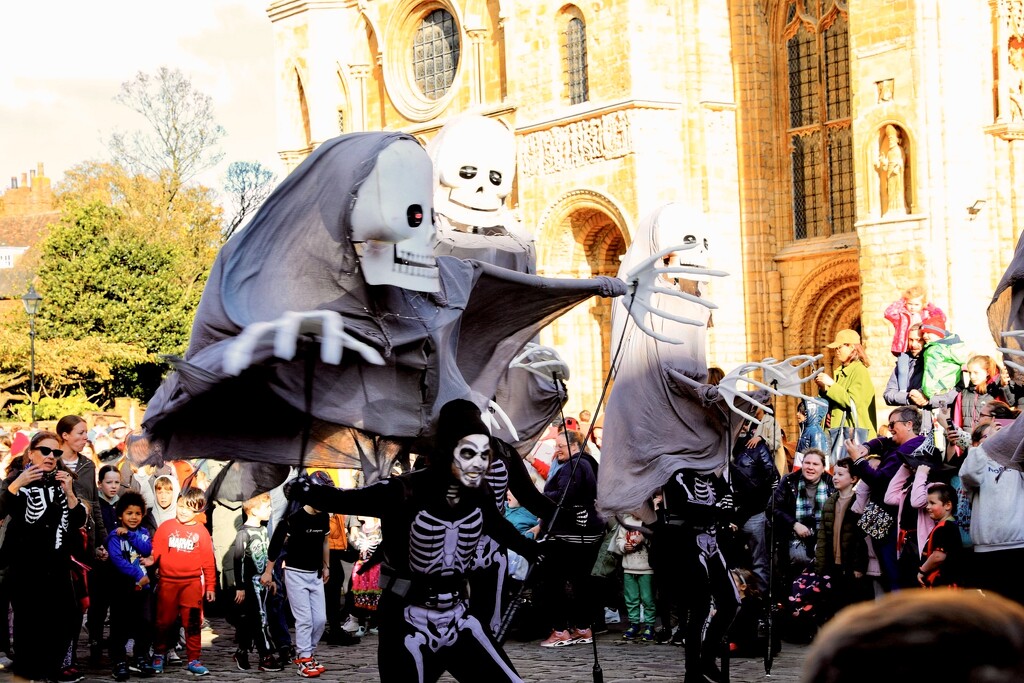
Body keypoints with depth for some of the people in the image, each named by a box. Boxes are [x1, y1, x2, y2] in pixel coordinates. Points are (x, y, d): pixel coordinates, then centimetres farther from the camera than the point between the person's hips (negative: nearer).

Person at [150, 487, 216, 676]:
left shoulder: (201, 531, 3)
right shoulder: (166, 527, 3)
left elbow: (208, 561, 5)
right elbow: (155, 551, 1)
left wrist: (210, 586, 4)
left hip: (192, 583, 0)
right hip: (168, 582, 0)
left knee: (193, 623, -1)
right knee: (164, 621, 8)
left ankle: (194, 660, 6)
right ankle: (158, 656, 23)